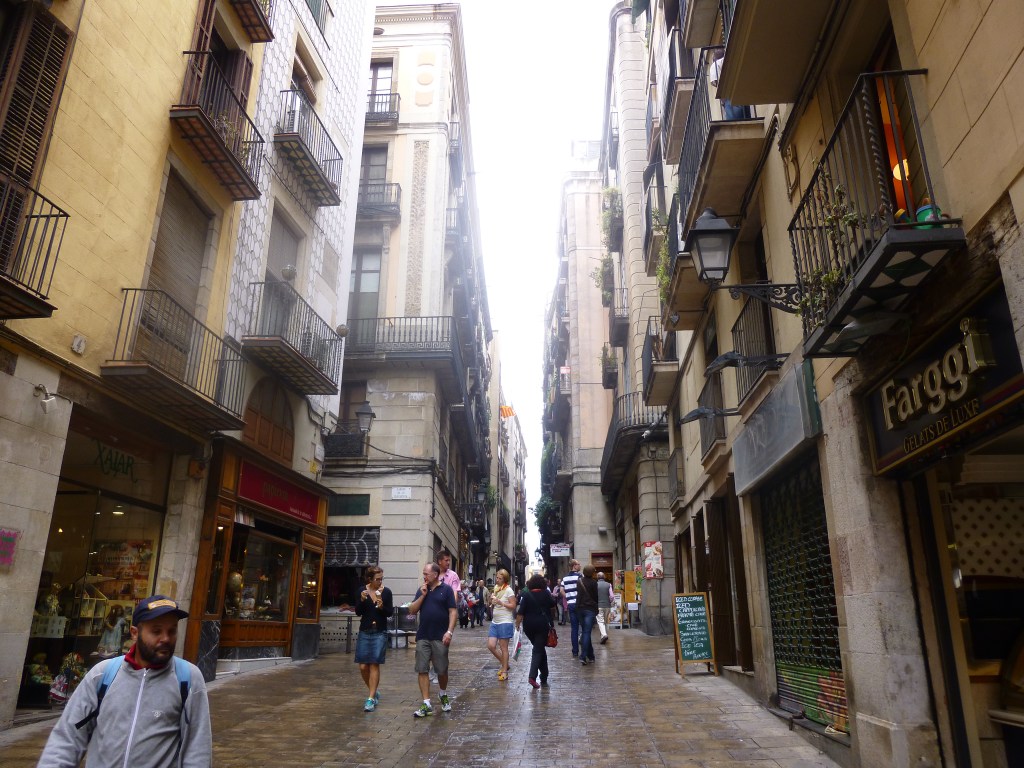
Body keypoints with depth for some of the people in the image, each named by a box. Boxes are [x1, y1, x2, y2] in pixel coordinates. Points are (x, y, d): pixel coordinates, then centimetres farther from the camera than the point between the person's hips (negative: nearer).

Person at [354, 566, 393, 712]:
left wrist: (382, 606, -19)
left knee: (374, 665, -6)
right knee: (363, 666, 3)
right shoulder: (362, 590, -1)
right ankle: (374, 692, 26)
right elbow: (358, 612, -1)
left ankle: (371, 699, 0)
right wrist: (362, 600, -18)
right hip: (364, 632, 2)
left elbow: (390, 612, 0)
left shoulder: (386, 592, -4)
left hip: (380, 633, -2)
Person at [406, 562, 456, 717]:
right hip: (422, 637, 3)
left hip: (440, 637, -3)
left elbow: (452, 612, -6)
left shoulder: (446, 590, -3)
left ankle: (444, 696, 34)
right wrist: (422, 595, -7)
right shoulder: (422, 590, 9)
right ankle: (426, 704, 5)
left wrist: (450, 632, -15)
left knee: (442, 670, 7)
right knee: (422, 670, 0)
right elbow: (412, 611, 4)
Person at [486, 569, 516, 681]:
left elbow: (513, 606, -13)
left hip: (505, 622, -7)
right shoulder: (495, 589, 12)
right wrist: (492, 602, 1)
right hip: (494, 621, 7)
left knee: (503, 647, 0)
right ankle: (504, 664, 21)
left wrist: (501, 603, -23)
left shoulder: (508, 590, -9)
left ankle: (504, 671, 10)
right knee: (491, 646, 2)